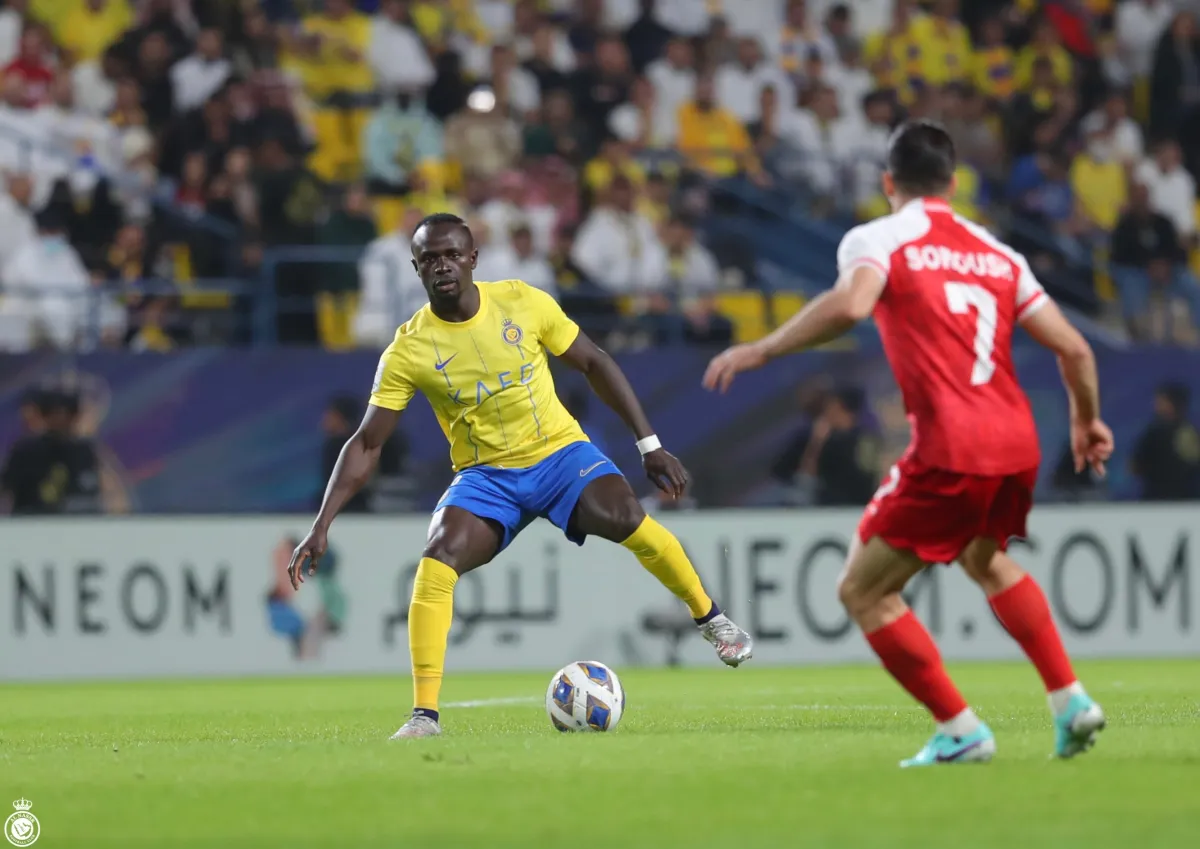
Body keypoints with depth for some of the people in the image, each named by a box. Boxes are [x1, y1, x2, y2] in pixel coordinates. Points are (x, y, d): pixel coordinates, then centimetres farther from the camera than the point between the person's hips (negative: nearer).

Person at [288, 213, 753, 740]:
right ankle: (424, 714, -20)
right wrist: (321, 527, -15)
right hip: (485, 475, 0)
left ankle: (711, 621, -2)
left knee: (627, 520, -27)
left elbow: (593, 364, 3)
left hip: (559, 451, 0)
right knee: (436, 562, -26)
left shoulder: (523, 304, -10)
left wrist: (650, 445, 0)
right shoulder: (408, 350, -11)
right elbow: (366, 444, -7)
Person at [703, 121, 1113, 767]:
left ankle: (961, 731, 2)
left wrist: (762, 350, -14)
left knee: (863, 591, 6)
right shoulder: (997, 254, 18)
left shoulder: (876, 239, 2)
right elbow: (1074, 349, 16)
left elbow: (849, 305, -22)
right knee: (986, 561, 34)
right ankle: (1070, 701, 27)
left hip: (949, 452, -7)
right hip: (1017, 446, 7)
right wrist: (1087, 422, 33)